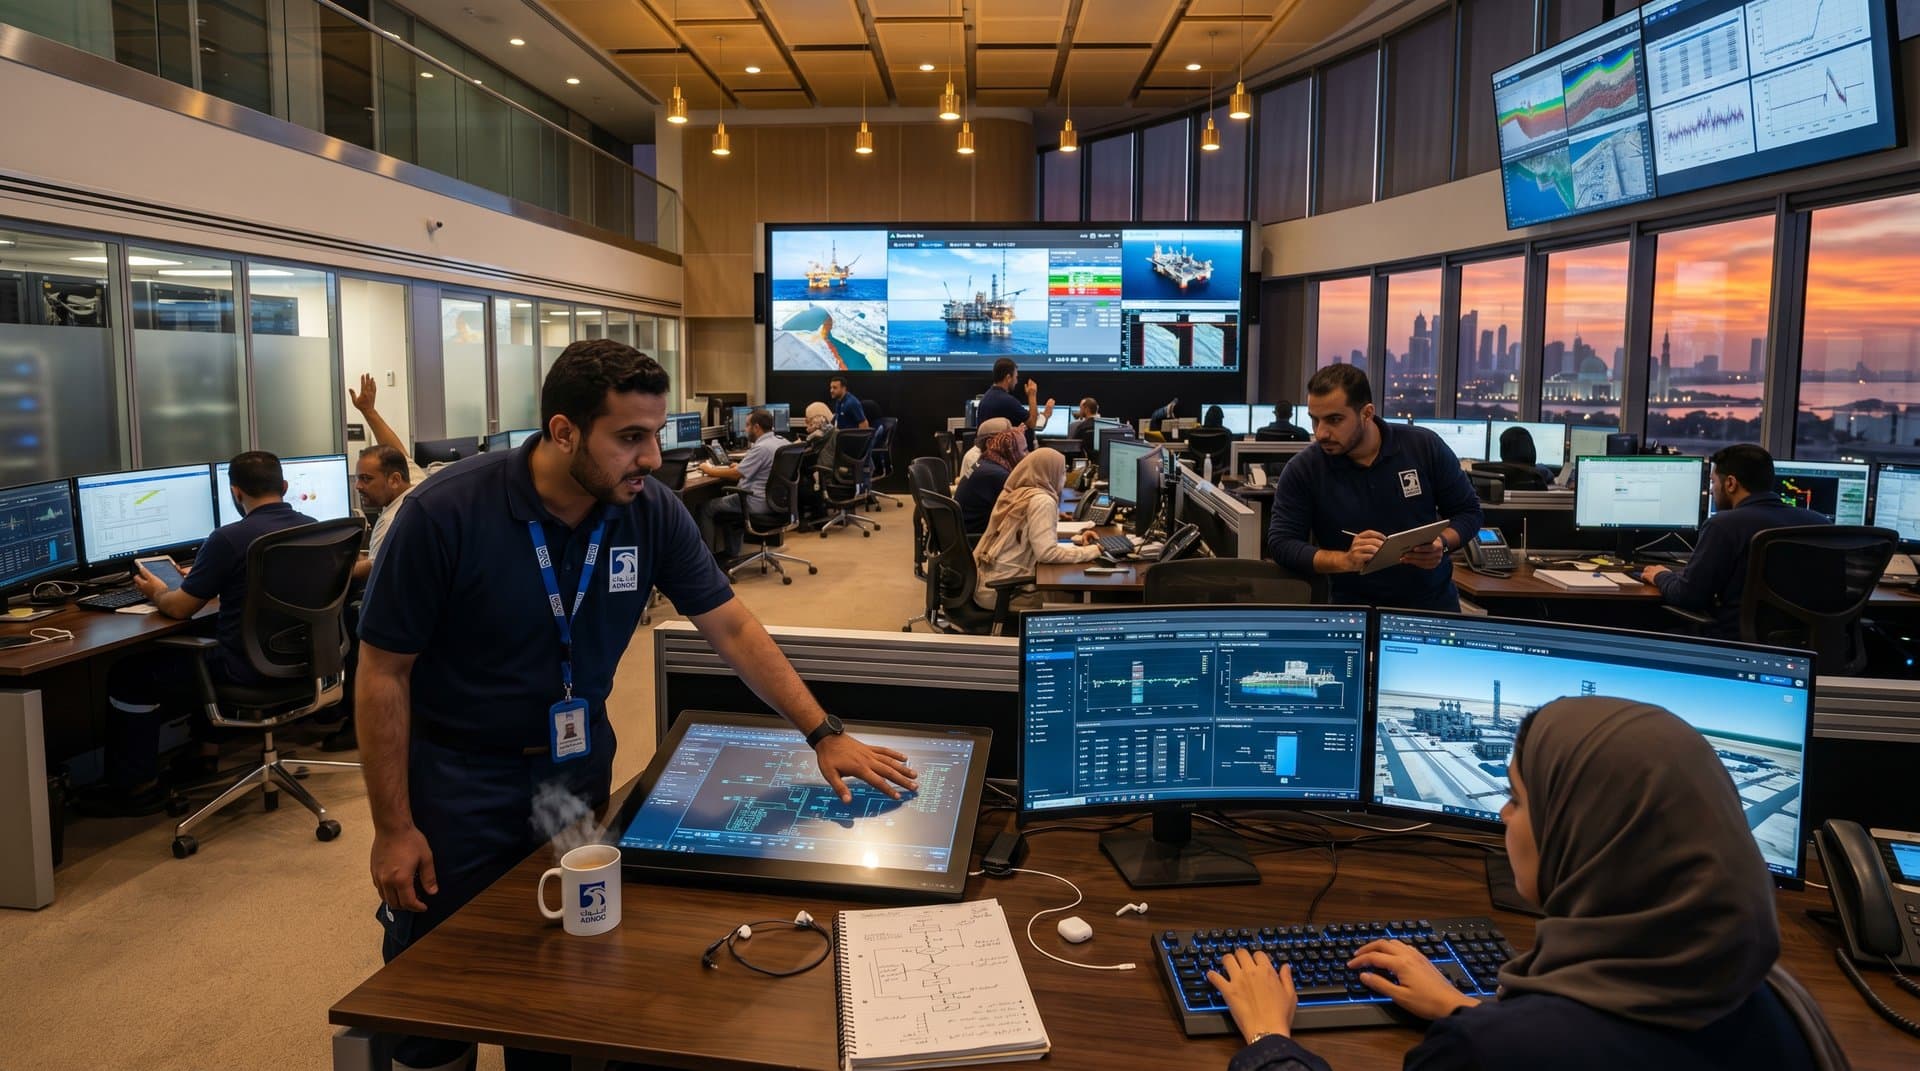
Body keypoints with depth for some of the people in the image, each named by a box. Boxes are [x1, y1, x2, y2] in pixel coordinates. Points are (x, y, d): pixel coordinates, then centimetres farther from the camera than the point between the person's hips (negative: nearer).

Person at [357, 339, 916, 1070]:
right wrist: (393, 829, -11)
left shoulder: (652, 512, -12)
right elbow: (384, 673, -14)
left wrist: (824, 733, -11)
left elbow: (732, 629, -5)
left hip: (580, 766, 3)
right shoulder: (445, 513, -22)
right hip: (459, 778, -3)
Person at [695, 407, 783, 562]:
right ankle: (730, 554, 32)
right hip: (775, 500, 10)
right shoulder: (782, 442, 6)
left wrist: (709, 470, -5)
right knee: (726, 502, 32)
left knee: (707, 508, 2)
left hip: (758, 503, -10)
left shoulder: (761, 448, -22)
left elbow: (735, 474, -19)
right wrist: (741, 467, 16)